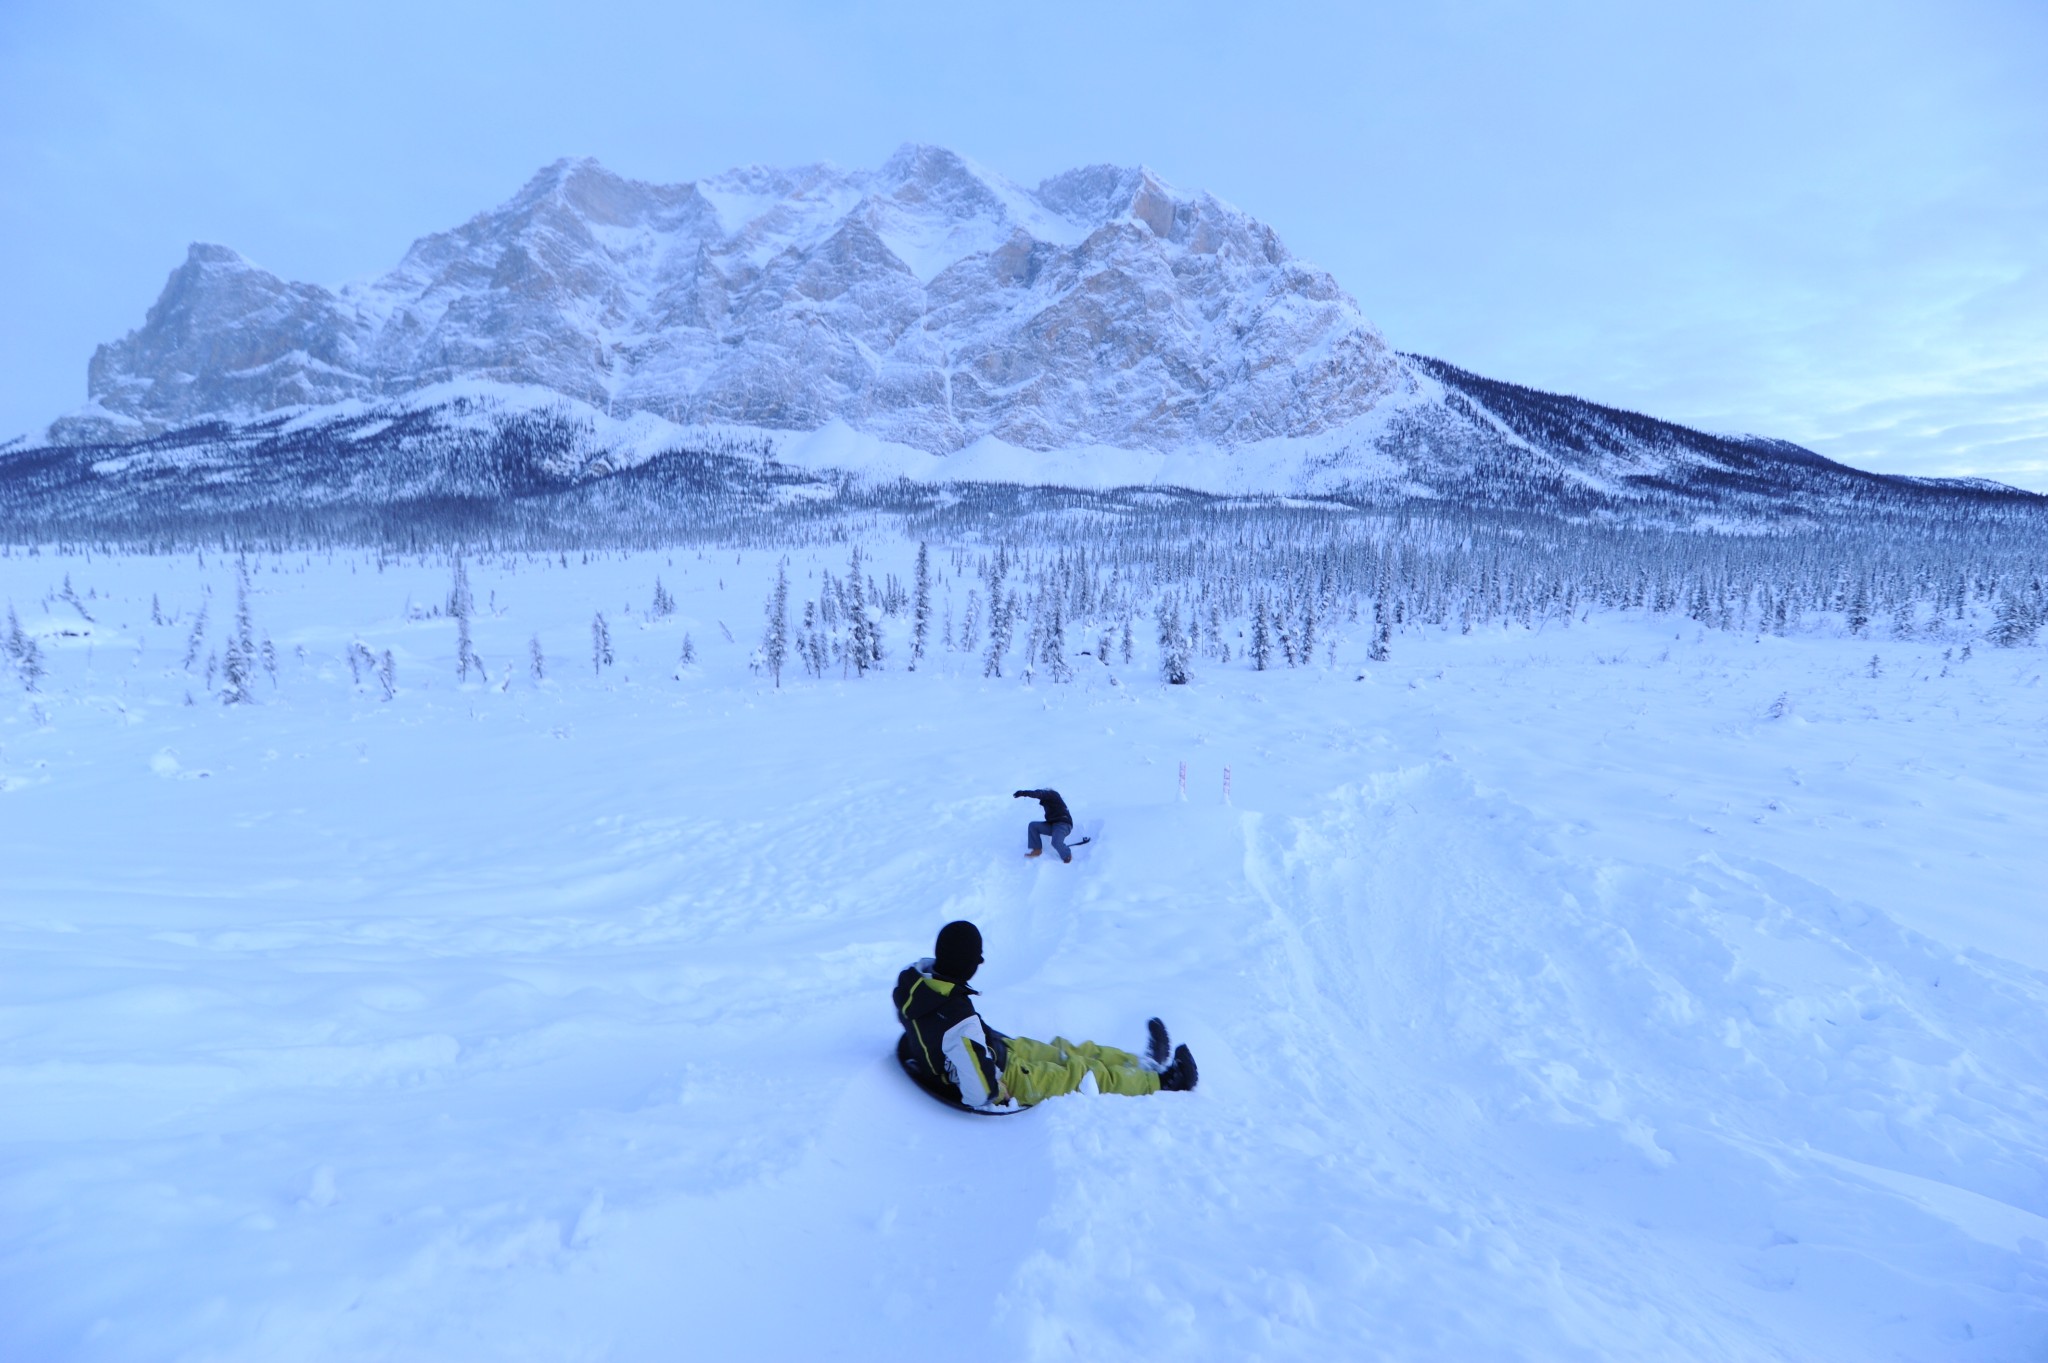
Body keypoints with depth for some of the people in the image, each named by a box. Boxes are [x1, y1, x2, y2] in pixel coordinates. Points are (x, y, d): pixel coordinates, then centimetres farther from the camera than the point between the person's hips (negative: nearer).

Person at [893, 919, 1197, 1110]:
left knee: (1068, 1051, 18)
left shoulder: (912, 981, -17)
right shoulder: (960, 1022, -41)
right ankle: (1159, 1081, 23)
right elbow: (980, 1091, -36)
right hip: (1003, 1076, -9)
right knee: (1089, 1073, 5)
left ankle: (1144, 1064, 31)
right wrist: (998, 1096, -16)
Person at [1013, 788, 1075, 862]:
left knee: (1056, 842, -34)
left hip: (1063, 824, -9)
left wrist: (1023, 793, -32)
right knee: (1033, 825, -5)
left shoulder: (1051, 794, -3)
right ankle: (1037, 850, -4)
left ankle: (1067, 857, -5)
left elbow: (1038, 794, -21)